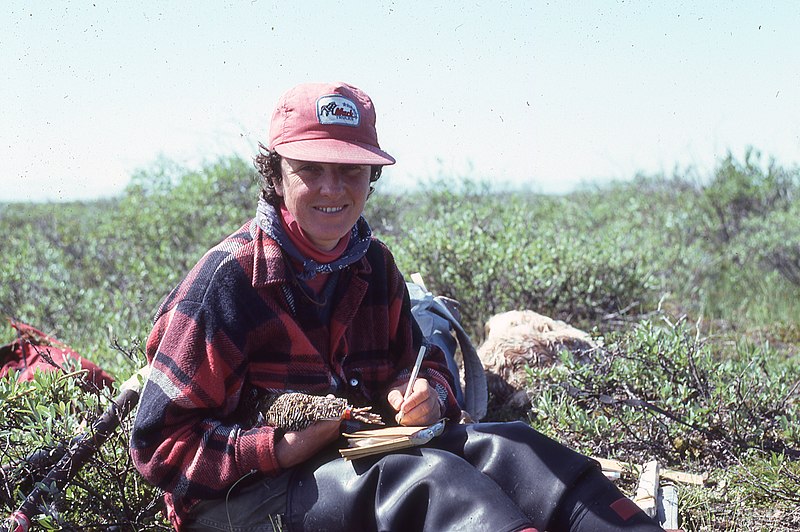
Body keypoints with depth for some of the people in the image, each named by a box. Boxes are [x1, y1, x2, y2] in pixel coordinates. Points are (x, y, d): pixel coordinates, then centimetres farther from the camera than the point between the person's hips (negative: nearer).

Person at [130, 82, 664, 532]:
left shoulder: (374, 264, 7)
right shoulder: (228, 279, -13)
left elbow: (423, 362, 18)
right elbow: (160, 444, -13)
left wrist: (426, 392, -7)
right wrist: (283, 449, -25)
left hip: (355, 459, 7)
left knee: (501, 446, -17)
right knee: (425, 476, -32)